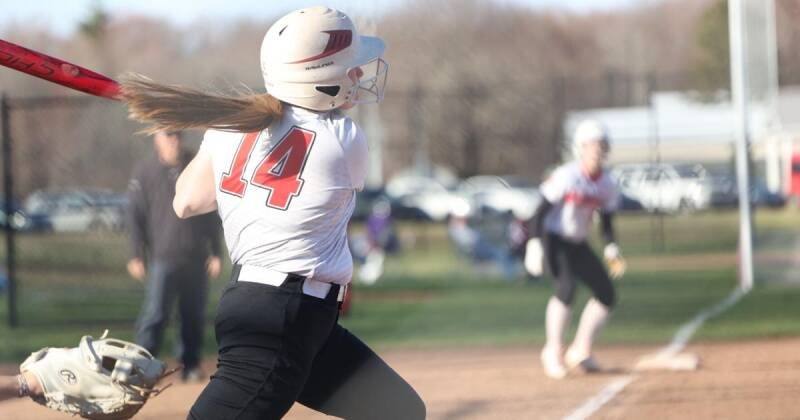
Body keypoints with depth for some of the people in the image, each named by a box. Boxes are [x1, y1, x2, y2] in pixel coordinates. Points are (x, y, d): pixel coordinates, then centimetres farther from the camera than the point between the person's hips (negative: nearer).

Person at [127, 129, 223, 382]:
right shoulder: (145, 172, 1)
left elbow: (211, 214, 12)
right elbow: (135, 216, 1)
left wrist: (215, 253, 7)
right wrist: (137, 256, -5)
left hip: (196, 258, 3)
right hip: (162, 257, -3)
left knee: (194, 315, 7)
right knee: (155, 314, -11)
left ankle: (191, 365, 17)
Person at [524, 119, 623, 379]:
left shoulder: (607, 185, 0)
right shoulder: (566, 177, -18)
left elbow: (606, 223, 9)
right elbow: (541, 211, -18)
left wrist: (611, 247, -9)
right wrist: (535, 243, -27)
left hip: (578, 245, 7)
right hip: (554, 240, -7)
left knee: (606, 294, 1)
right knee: (567, 286, -27)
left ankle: (580, 351, 13)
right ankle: (553, 350, -14)